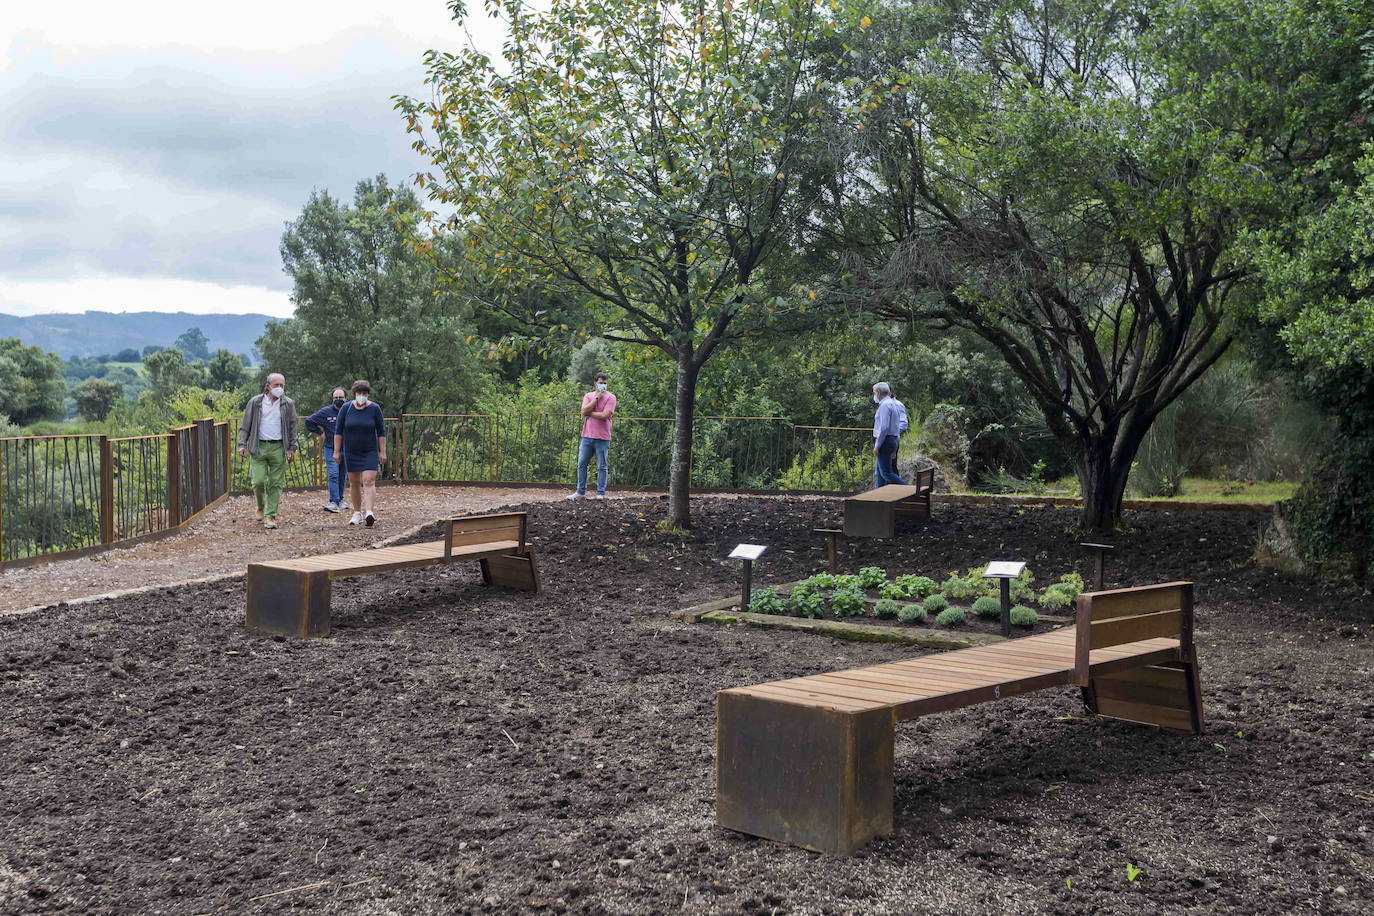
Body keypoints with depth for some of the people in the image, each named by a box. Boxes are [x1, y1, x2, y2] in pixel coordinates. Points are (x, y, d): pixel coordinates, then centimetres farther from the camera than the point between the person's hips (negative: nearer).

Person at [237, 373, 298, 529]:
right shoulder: (255, 403, 5)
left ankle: (271, 515, 5)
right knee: (258, 481, -6)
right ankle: (261, 506, 22)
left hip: (278, 448, 1)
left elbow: (292, 427, 11)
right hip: (258, 447, 0)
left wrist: (292, 448, 4)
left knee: (276, 483, -1)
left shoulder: (288, 404, 7)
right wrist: (242, 444, -1)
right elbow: (245, 425, 8)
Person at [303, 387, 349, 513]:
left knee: (343, 476, 9)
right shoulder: (325, 412, -2)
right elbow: (309, 421, 6)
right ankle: (334, 502, -13)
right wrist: (320, 433, 3)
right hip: (331, 449, -3)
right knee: (333, 475, -11)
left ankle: (340, 500, 22)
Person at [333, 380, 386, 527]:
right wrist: (337, 451, 1)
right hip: (351, 452, 2)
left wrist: (382, 451, -2)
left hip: (369, 452, -2)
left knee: (369, 481, -14)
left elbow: (381, 432, 1)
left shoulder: (374, 409, -4)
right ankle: (357, 513, 19)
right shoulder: (346, 408, -2)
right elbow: (338, 431, 3)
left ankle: (369, 512, -23)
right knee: (354, 483, 8)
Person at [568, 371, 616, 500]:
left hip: (602, 437, -4)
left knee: (601, 467, 2)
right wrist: (597, 397, -8)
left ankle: (601, 493, 8)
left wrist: (589, 413, -6)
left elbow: (605, 415, -15)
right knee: (581, 464, 7)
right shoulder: (588, 395, 11)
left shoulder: (610, 397, -2)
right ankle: (580, 492, 16)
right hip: (587, 435, 4)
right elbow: (584, 411, -6)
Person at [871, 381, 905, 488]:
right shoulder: (892, 404, 18)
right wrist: (894, 448, 23)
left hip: (885, 441, -10)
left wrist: (877, 446, -19)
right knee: (879, 472, 13)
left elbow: (884, 427, -22)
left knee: (886, 473, -9)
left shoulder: (885, 405, -14)